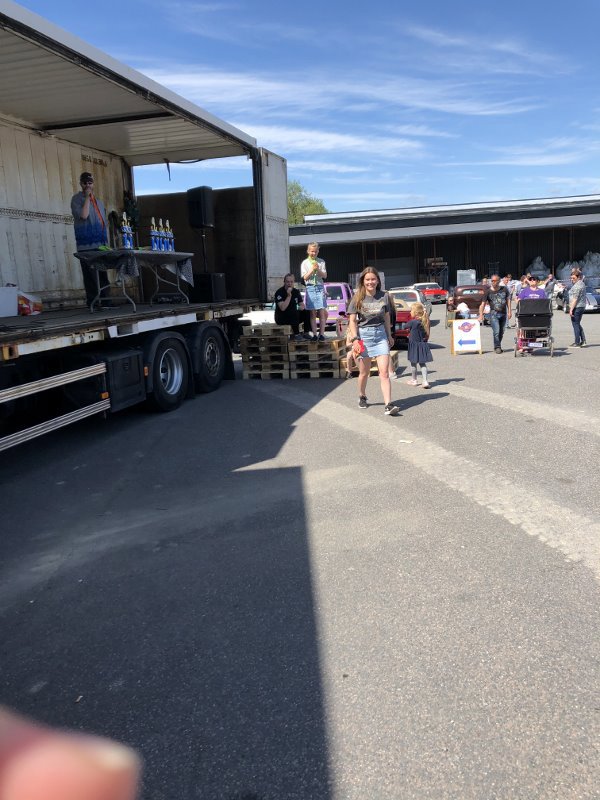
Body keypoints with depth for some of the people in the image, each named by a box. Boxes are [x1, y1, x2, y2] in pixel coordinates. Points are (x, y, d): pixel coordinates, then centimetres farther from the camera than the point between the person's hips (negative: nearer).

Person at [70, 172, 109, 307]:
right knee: (91, 276, -6)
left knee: (103, 275, 8)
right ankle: (93, 303, -3)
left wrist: (107, 242, 15)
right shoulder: (77, 199, 1)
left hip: (101, 245, 6)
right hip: (87, 246, -6)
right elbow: (83, 215, -17)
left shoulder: (97, 200, 21)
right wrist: (87, 197, -11)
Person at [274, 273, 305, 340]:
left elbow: (302, 305, 6)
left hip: (294, 317, 6)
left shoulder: (296, 292, 4)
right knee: (294, 312, -33)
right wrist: (289, 296, -31)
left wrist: (301, 307, -18)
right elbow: (282, 308, -28)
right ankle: (296, 334, -24)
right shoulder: (279, 292, -15)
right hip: (281, 318, -6)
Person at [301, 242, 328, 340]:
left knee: (322, 312, -5)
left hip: (320, 287, 1)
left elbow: (325, 276, 4)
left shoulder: (321, 262, 9)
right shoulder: (305, 263, 6)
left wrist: (318, 269, -12)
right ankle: (314, 334, 1)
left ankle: (322, 334, -3)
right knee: (313, 313, -1)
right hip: (310, 288, -1)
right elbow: (305, 277, 0)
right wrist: (312, 269, -12)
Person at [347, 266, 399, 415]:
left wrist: (389, 336, 16)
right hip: (364, 335, -1)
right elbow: (352, 321, -3)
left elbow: (386, 318, 12)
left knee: (384, 372, -7)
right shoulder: (358, 298, -3)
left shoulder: (384, 296, 2)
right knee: (364, 372, 11)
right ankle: (362, 397, 36)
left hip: (381, 334, 1)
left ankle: (388, 405, -12)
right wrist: (354, 339, -12)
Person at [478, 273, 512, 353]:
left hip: (503, 314, 3)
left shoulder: (504, 289, 3)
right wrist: (481, 315, -13)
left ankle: (498, 346, 25)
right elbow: (483, 304, -5)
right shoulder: (488, 292, -4)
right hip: (494, 314, -3)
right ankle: (497, 347, -4)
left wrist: (509, 311, 4)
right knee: (496, 331, -14)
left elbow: (508, 300, 11)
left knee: (501, 332, 11)